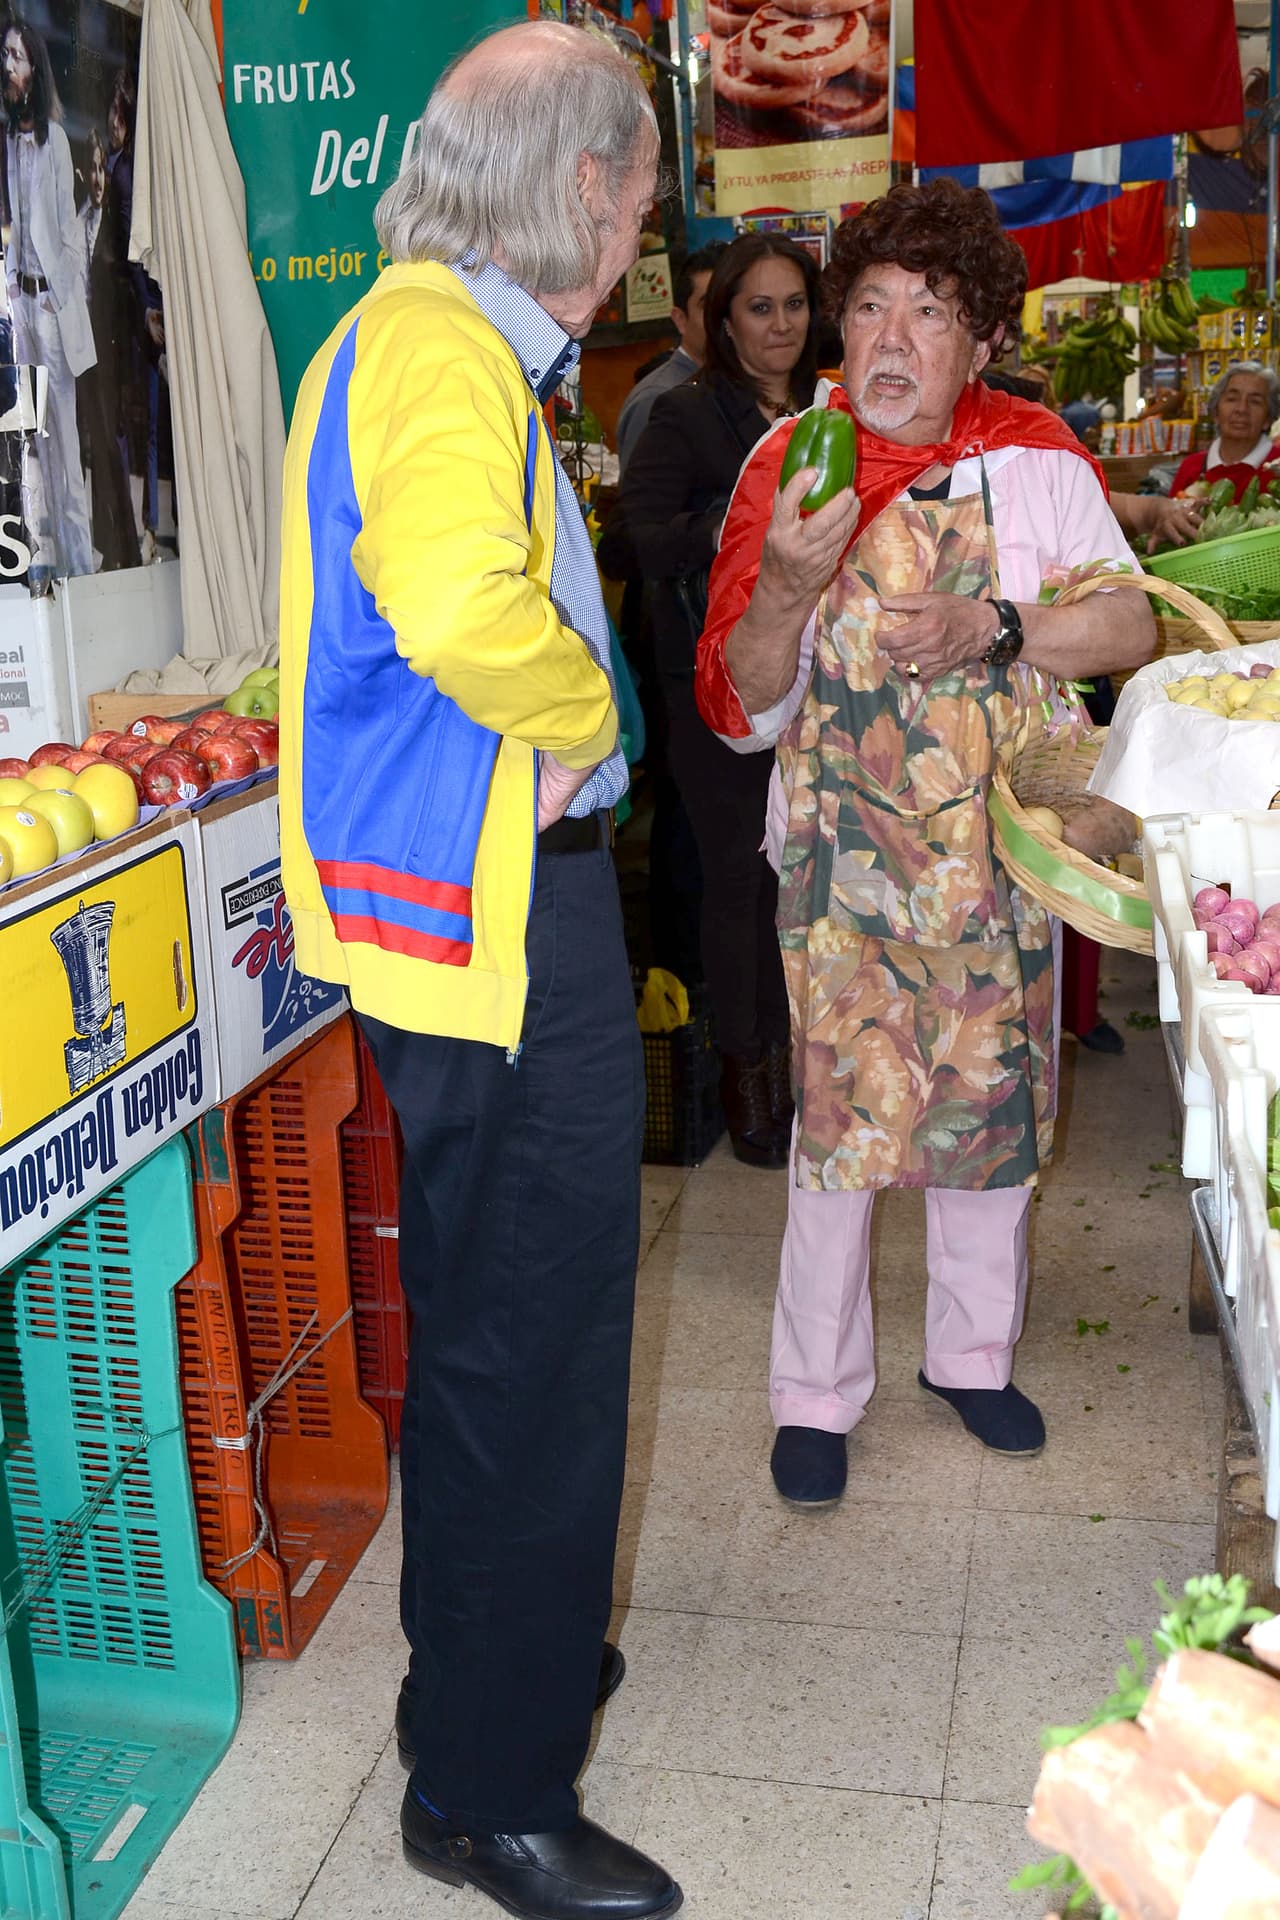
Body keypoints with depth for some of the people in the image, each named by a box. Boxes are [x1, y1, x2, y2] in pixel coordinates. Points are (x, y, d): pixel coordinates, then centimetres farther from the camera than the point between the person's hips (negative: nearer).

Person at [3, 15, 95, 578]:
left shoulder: (54, 139, 2)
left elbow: (69, 229, 2)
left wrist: (64, 296, -4)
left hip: (53, 299, -3)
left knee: (63, 428, -1)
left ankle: (78, 556, 4)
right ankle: (47, 553, 6)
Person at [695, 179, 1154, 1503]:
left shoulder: (1033, 456, -1)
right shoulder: (786, 470, -6)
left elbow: (1133, 622, -2)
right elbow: (739, 708, -9)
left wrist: (991, 629, -18)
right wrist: (790, 585, -28)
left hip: (1002, 840, 3)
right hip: (846, 846, -2)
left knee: (993, 1091, 11)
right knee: (840, 1107, -1)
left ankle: (971, 1354, 32)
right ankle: (816, 1391, 17)